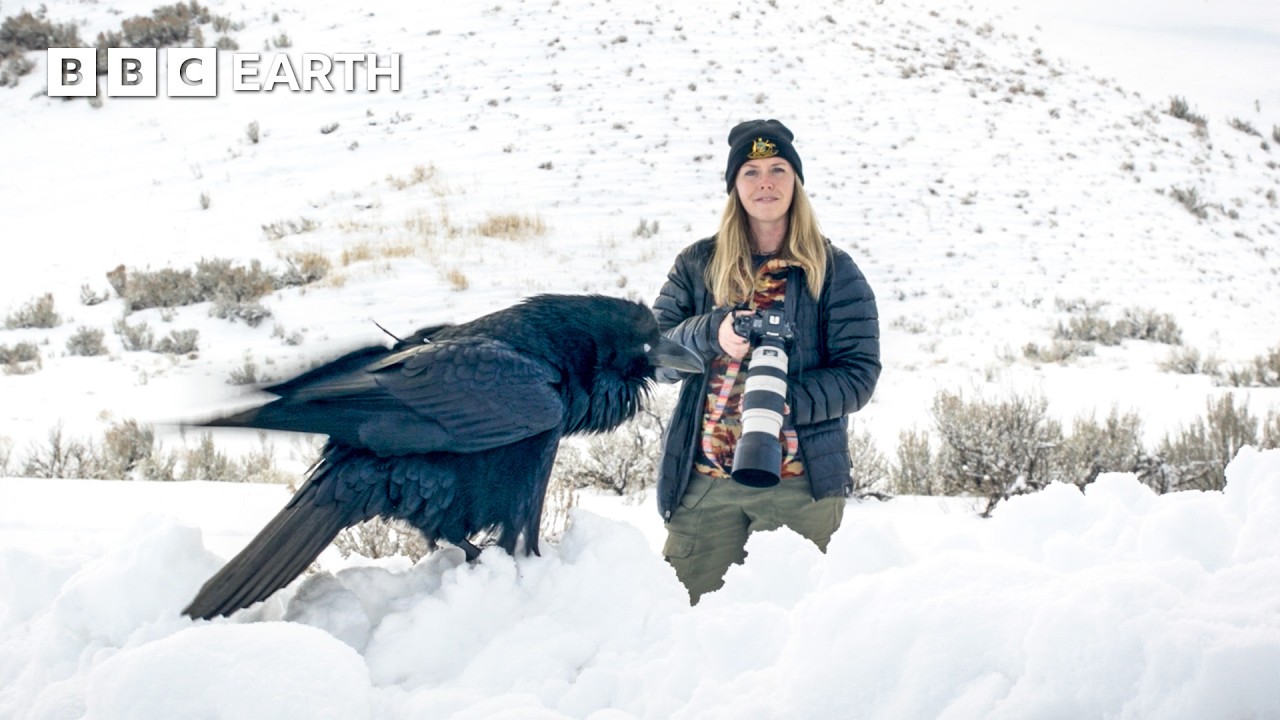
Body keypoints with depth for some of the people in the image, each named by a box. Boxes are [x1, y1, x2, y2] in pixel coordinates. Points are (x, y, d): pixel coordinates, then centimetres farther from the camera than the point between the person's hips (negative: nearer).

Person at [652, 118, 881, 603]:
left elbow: (859, 374, -3)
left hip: (800, 482, -1)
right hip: (703, 478, 1)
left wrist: (786, 403, -19)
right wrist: (712, 334, -16)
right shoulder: (697, 265, 11)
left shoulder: (833, 271, 6)